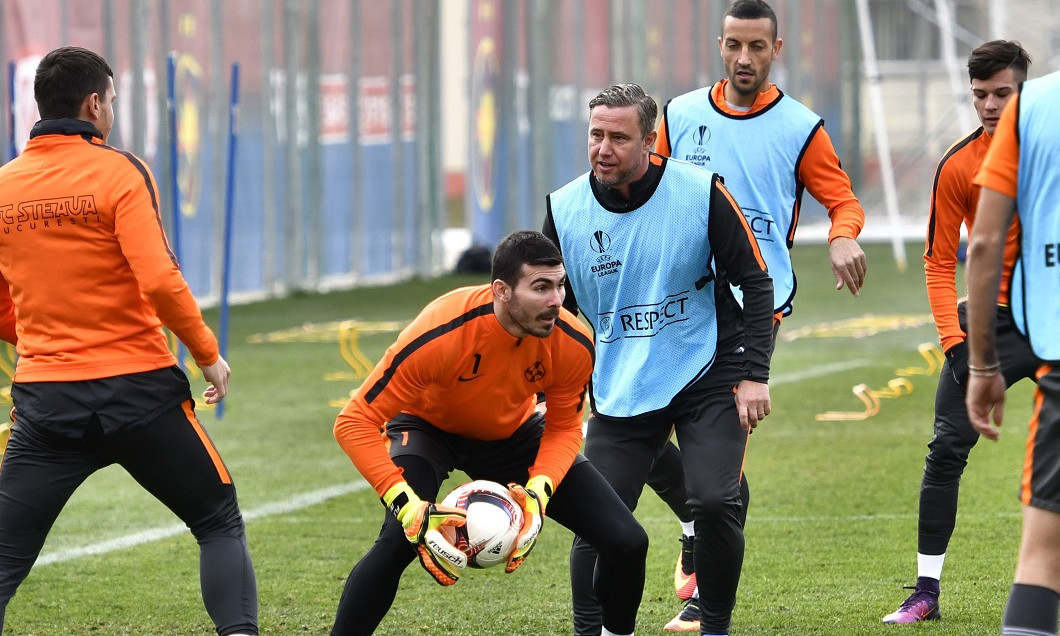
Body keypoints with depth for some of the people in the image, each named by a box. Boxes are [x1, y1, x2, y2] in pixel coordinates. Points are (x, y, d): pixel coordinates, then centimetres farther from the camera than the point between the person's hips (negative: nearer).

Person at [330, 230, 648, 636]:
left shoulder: (573, 345, -26)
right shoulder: (440, 335, -38)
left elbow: (564, 429, -8)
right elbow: (354, 423, -34)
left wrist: (538, 493, -29)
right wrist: (408, 507, -44)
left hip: (514, 433, 4)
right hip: (429, 428, -4)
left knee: (627, 542, -9)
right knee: (399, 539, -33)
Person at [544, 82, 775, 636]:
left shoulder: (700, 193, -11)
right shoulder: (564, 210, -4)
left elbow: (755, 282, -3)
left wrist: (754, 374, -9)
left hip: (707, 380, -2)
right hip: (619, 393, 2)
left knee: (714, 504, -15)